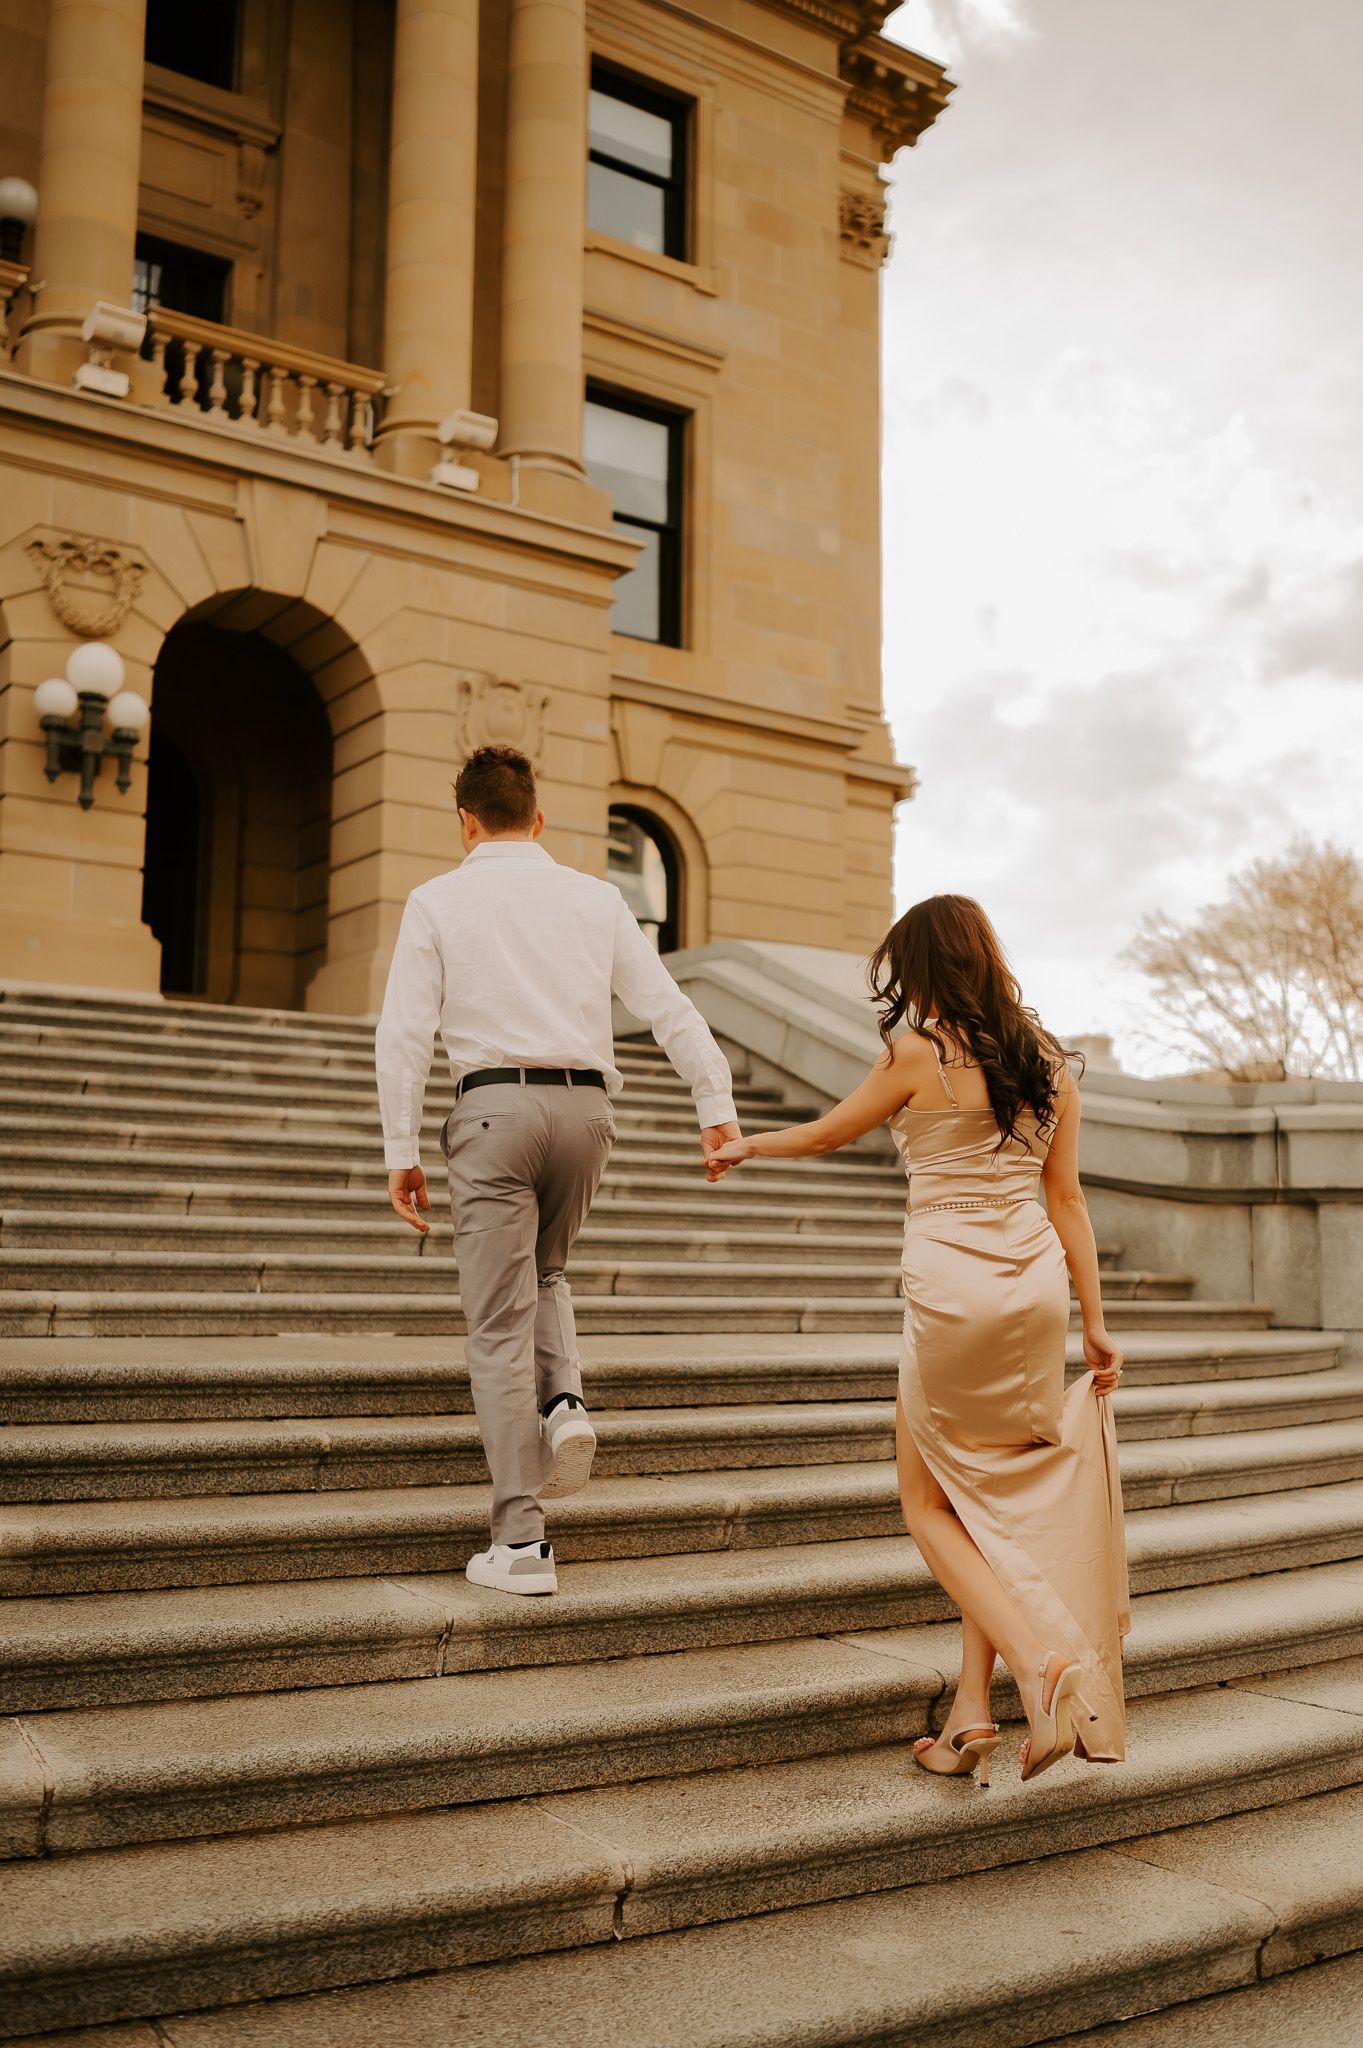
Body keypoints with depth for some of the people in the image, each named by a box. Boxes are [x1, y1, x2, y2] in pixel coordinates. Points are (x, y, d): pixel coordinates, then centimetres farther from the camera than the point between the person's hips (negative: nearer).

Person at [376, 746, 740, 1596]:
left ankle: (521, 1543, 2)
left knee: (501, 1323, 1)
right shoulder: (596, 897, 11)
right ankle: (565, 1403, 3)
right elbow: (669, 1006, 6)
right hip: (585, 1106, 3)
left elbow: (404, 1033, -2)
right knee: (544, 1271, 29)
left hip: (496, 1105, -3)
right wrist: (717, 1104, 8)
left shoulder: (437, 901, 4)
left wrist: (402, 1152, 0)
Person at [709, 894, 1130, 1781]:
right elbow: (1067, 1196, 9)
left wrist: (746, 1145, 26)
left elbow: (825, 1134, 7)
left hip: (954, 1292, -6)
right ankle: (972, 1708, 16)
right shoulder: (1047, 1059, 8)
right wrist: (1095, 1322, 12)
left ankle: (1043, 1663, -8)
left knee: (930, 1506, 9)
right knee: (990, 1504, 15)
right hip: (1037, 1286, 6)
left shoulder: (919, 1053, -7)